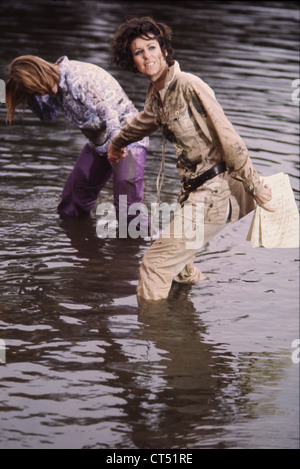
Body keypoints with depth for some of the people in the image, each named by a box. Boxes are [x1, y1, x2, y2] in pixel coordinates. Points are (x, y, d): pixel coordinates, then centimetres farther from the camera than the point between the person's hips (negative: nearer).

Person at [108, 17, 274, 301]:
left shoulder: (188, 86, -18)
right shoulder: (156, 93, 9)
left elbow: (228, 139, -17)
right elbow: (145, 122, 34)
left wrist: (254, 186, -13)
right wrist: (116, 144, 53)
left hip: (211, 194, -8)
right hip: (194, 191, 8)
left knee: (156, 263, -8)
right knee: (176, 257, 29)